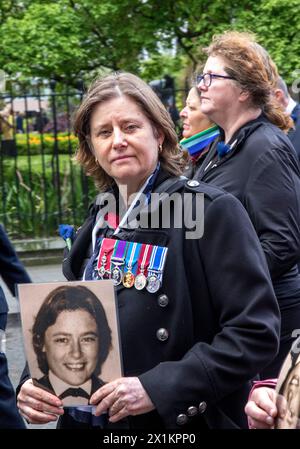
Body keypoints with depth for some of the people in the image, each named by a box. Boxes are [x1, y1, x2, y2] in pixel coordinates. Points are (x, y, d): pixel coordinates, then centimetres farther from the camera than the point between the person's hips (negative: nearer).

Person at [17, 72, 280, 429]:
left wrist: (157, 388, -25)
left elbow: (256, 333, -19)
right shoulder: (97, 220, 4)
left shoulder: (213, 212, -13)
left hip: (184, 420, -5)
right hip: (90, 417, 6)